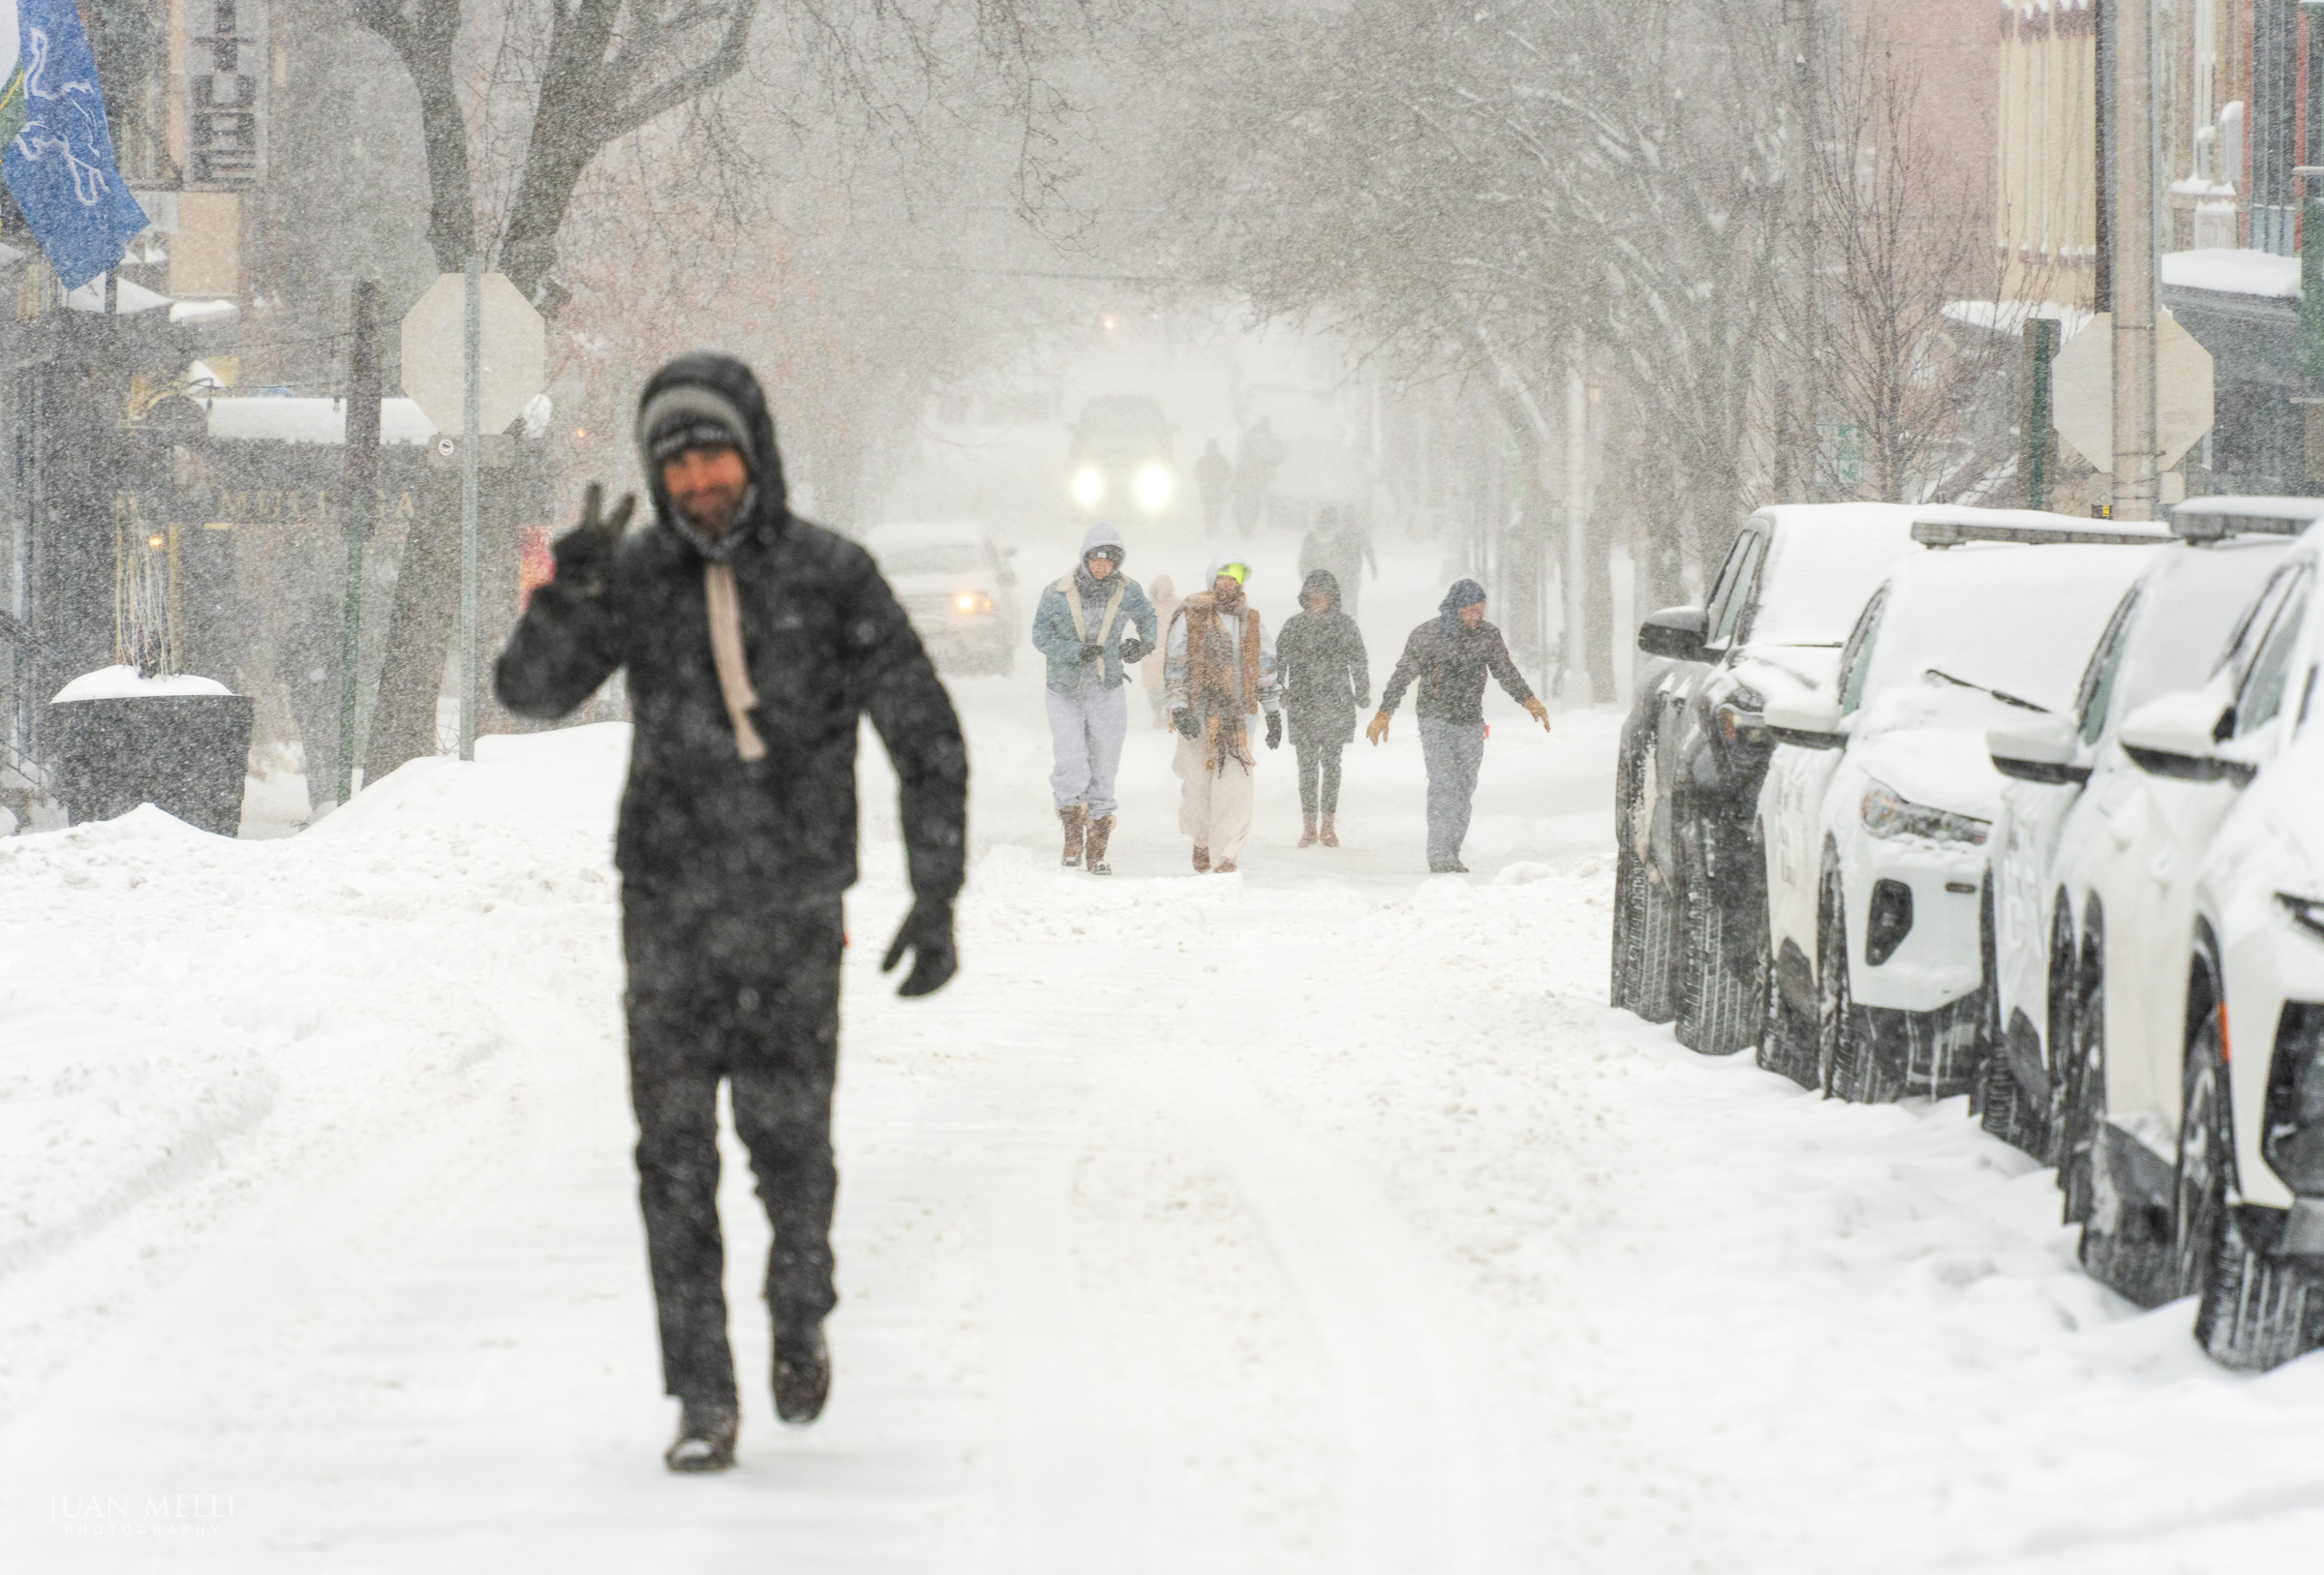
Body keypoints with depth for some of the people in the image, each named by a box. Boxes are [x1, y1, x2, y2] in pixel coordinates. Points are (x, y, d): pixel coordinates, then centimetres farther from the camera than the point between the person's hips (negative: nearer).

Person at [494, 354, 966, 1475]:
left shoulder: (832, 578, -5)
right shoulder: (640, 576, 2)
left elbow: (927, 738, -2)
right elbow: (532, 692, -5)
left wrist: (937, 898, -7)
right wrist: (568, 592, -24)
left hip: (792, 915, -2)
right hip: (667, 908, 2)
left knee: (789, 1141, 2)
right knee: (676, 1157, -2)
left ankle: (800, 1314, 32)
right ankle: (704, 1403, 3)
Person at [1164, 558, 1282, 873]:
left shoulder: (1251, 623, 11)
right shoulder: (1191, 618, 1)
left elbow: (1266, 668, 18)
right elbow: (1175, 667, -2)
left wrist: (1274, 714, 15)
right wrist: (1180, 709, -12)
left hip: (1237, 717, 1)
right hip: (1198, 716, -1)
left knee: (1234, 786, -11)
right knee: (1198, 785, 7)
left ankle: (1227, 855, -10)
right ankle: (1201, 839, 33)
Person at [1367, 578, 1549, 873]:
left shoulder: (1488, 635, 3)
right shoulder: (1427, 635, -7)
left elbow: (1506, 672, 11)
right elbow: (1403, 675, -3)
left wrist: (1529, 700, -2)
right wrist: (1384, 713, -4)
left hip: (1471, 723, 4)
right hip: (1436, 719, -4)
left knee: (1465, 788, 2)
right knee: (1444, 784, -15)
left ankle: (1452, 854, 9)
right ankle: (1439, 857, -16)